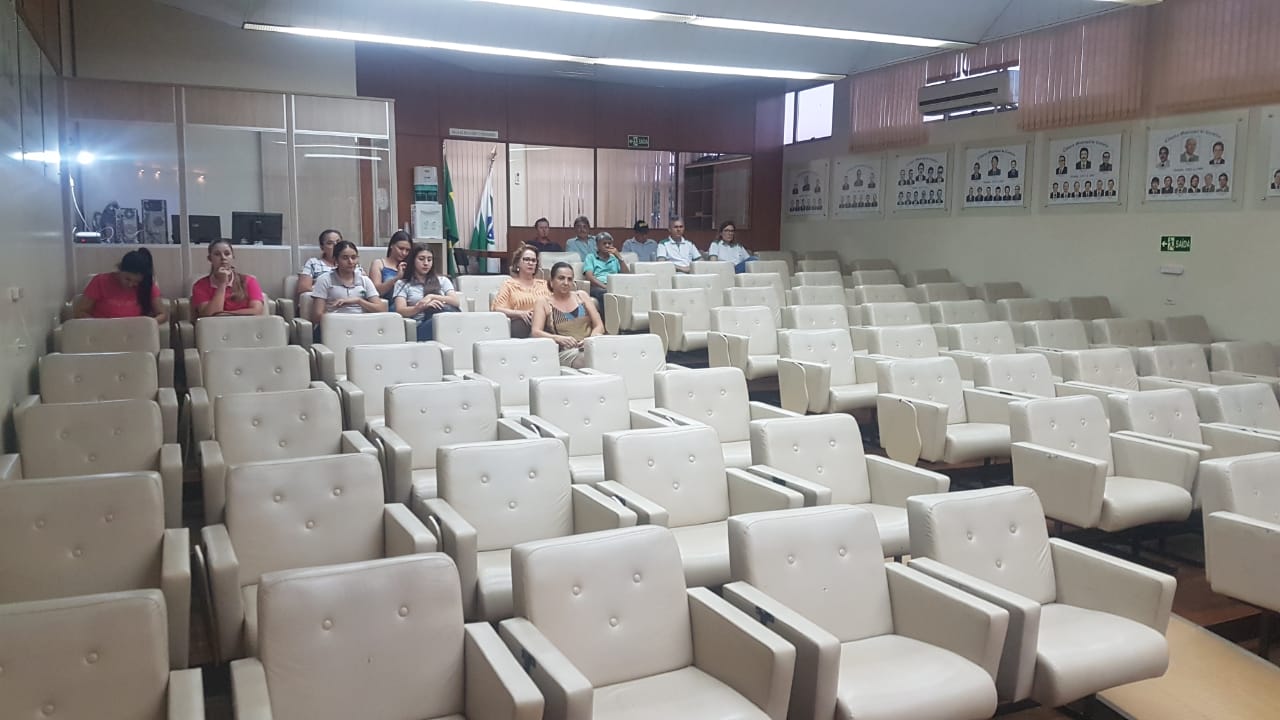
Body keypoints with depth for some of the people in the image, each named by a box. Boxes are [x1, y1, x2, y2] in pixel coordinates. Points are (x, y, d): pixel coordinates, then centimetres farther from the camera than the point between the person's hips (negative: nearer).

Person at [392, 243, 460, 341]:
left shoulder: (442, 280, 24)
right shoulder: (402, 284, 18)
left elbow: (456, 301, 7)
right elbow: (400, 310, 1)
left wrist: (432, 296, -8)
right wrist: (422, 307, -18)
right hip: (421, 327, -2)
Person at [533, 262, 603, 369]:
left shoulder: (581, 296, 18)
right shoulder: (544, 303, 10)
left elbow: (599, 326, 14)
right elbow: (536, 332, -3)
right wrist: (558, 338, -22)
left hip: (590, 347, 3)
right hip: (564, 351, -3)